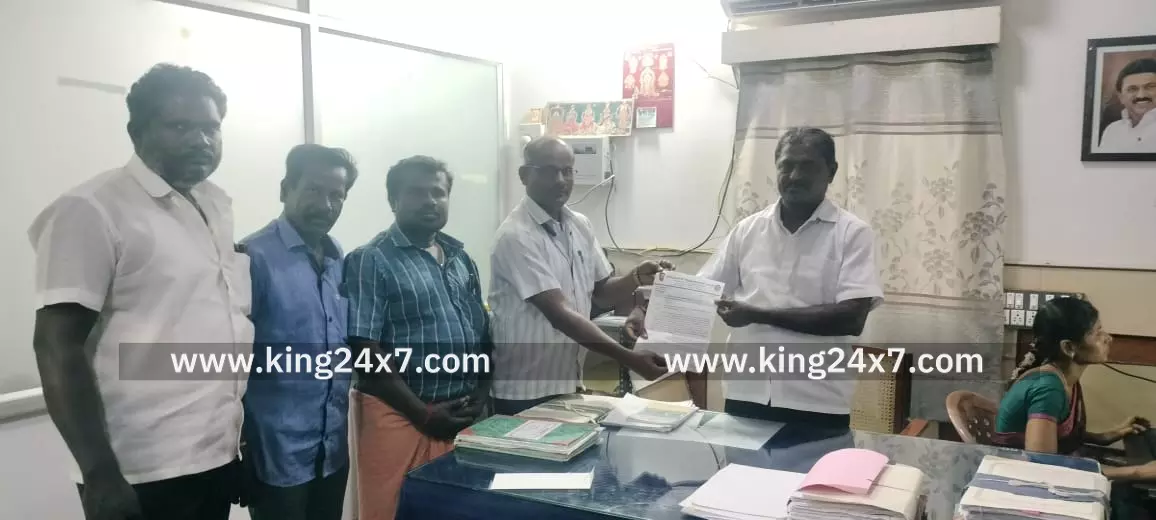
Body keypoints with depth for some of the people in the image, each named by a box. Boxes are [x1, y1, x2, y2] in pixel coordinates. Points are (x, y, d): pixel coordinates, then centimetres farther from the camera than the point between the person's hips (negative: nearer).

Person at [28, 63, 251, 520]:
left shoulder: (218, 207, 10)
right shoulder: (92, 210, -10)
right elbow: (58, 347, -13)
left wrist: (248, 434, 14)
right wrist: (100, 474, -18)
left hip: (218, 457, 7)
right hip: (144, 475, -6)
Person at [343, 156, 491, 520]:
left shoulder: (461, 259, 12)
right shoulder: (370, 261, -7)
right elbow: (365, 350, -13)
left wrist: (481, 394, 1)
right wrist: (423, 413, -14)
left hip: (463, 416, 6)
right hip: (401, 416, -6)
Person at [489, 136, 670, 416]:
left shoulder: (580, 225, 4)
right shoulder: (517, 236, -19)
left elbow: (601, 292, 12)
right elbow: (558, 313, -24)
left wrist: (637, 278, -9)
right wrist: (628, 358, -28)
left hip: (567, 382, 7)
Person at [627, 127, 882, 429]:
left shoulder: (852, 233, -4)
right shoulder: (748, 230, 8)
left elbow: (852, 318, -14)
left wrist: (758, 314, -16)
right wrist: (649, 311, -5)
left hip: (818, 402, -3)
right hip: (745, 394, 3)